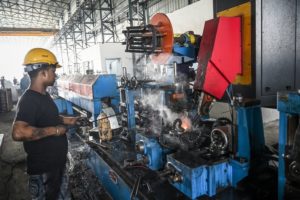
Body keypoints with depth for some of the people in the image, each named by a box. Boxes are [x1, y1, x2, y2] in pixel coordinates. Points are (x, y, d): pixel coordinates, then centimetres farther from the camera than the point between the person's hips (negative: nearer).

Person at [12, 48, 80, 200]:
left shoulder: (44, 95, 6)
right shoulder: (29, 100, -25)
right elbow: (18, 133, -38)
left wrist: (65, 120, 11)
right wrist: (54, 130, -29)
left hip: (58, 163, 9)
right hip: (43, 169, -9)